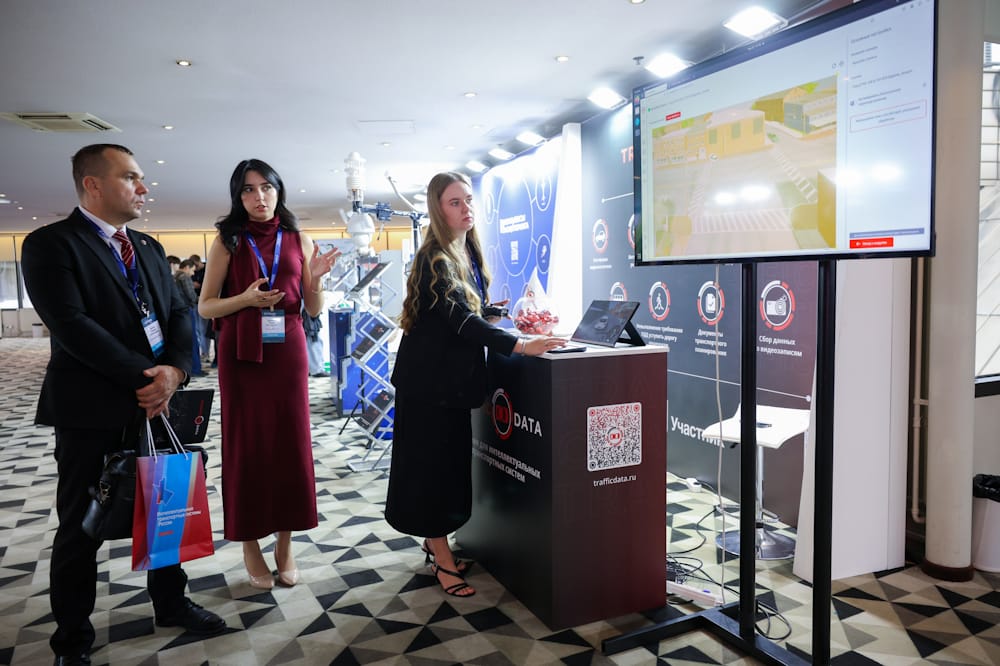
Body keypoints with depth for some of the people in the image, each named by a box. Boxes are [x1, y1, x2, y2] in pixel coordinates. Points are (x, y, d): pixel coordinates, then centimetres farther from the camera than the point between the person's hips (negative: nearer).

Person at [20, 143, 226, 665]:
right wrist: (143, 377, -19)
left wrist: (174, 370, -12)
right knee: (81, 529, 8)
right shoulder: (50, 244, -7)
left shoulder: (149, 249, 13)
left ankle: (170, 603, 36)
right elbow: (71, 325, -18)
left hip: (155, 404, 6)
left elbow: (179, 313, 7)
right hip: (92, 412, -6)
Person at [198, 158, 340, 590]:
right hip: (242, 353, -1)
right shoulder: (227, 242, 3)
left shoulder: (299, 241, 7)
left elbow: (313, 309, 7)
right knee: (246, 445, 3)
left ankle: (285, 545, 17)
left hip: (288, 351, 2)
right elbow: (205, 306, 1)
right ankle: (250, 544, 17)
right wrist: (246, 299, -16)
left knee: (290, 443, 4)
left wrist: (316, 279, -12)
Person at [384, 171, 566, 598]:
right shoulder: (435, 259, -19)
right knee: (432, 462, 0)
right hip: (429, 376, -8)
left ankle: (434, 538, 32)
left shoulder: (468, 251, 8)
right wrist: (520, 345, -37)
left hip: (454, 373, 9)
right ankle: (442, 559, 12)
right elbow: (459, 317, -30)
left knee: (452, 460, 15)